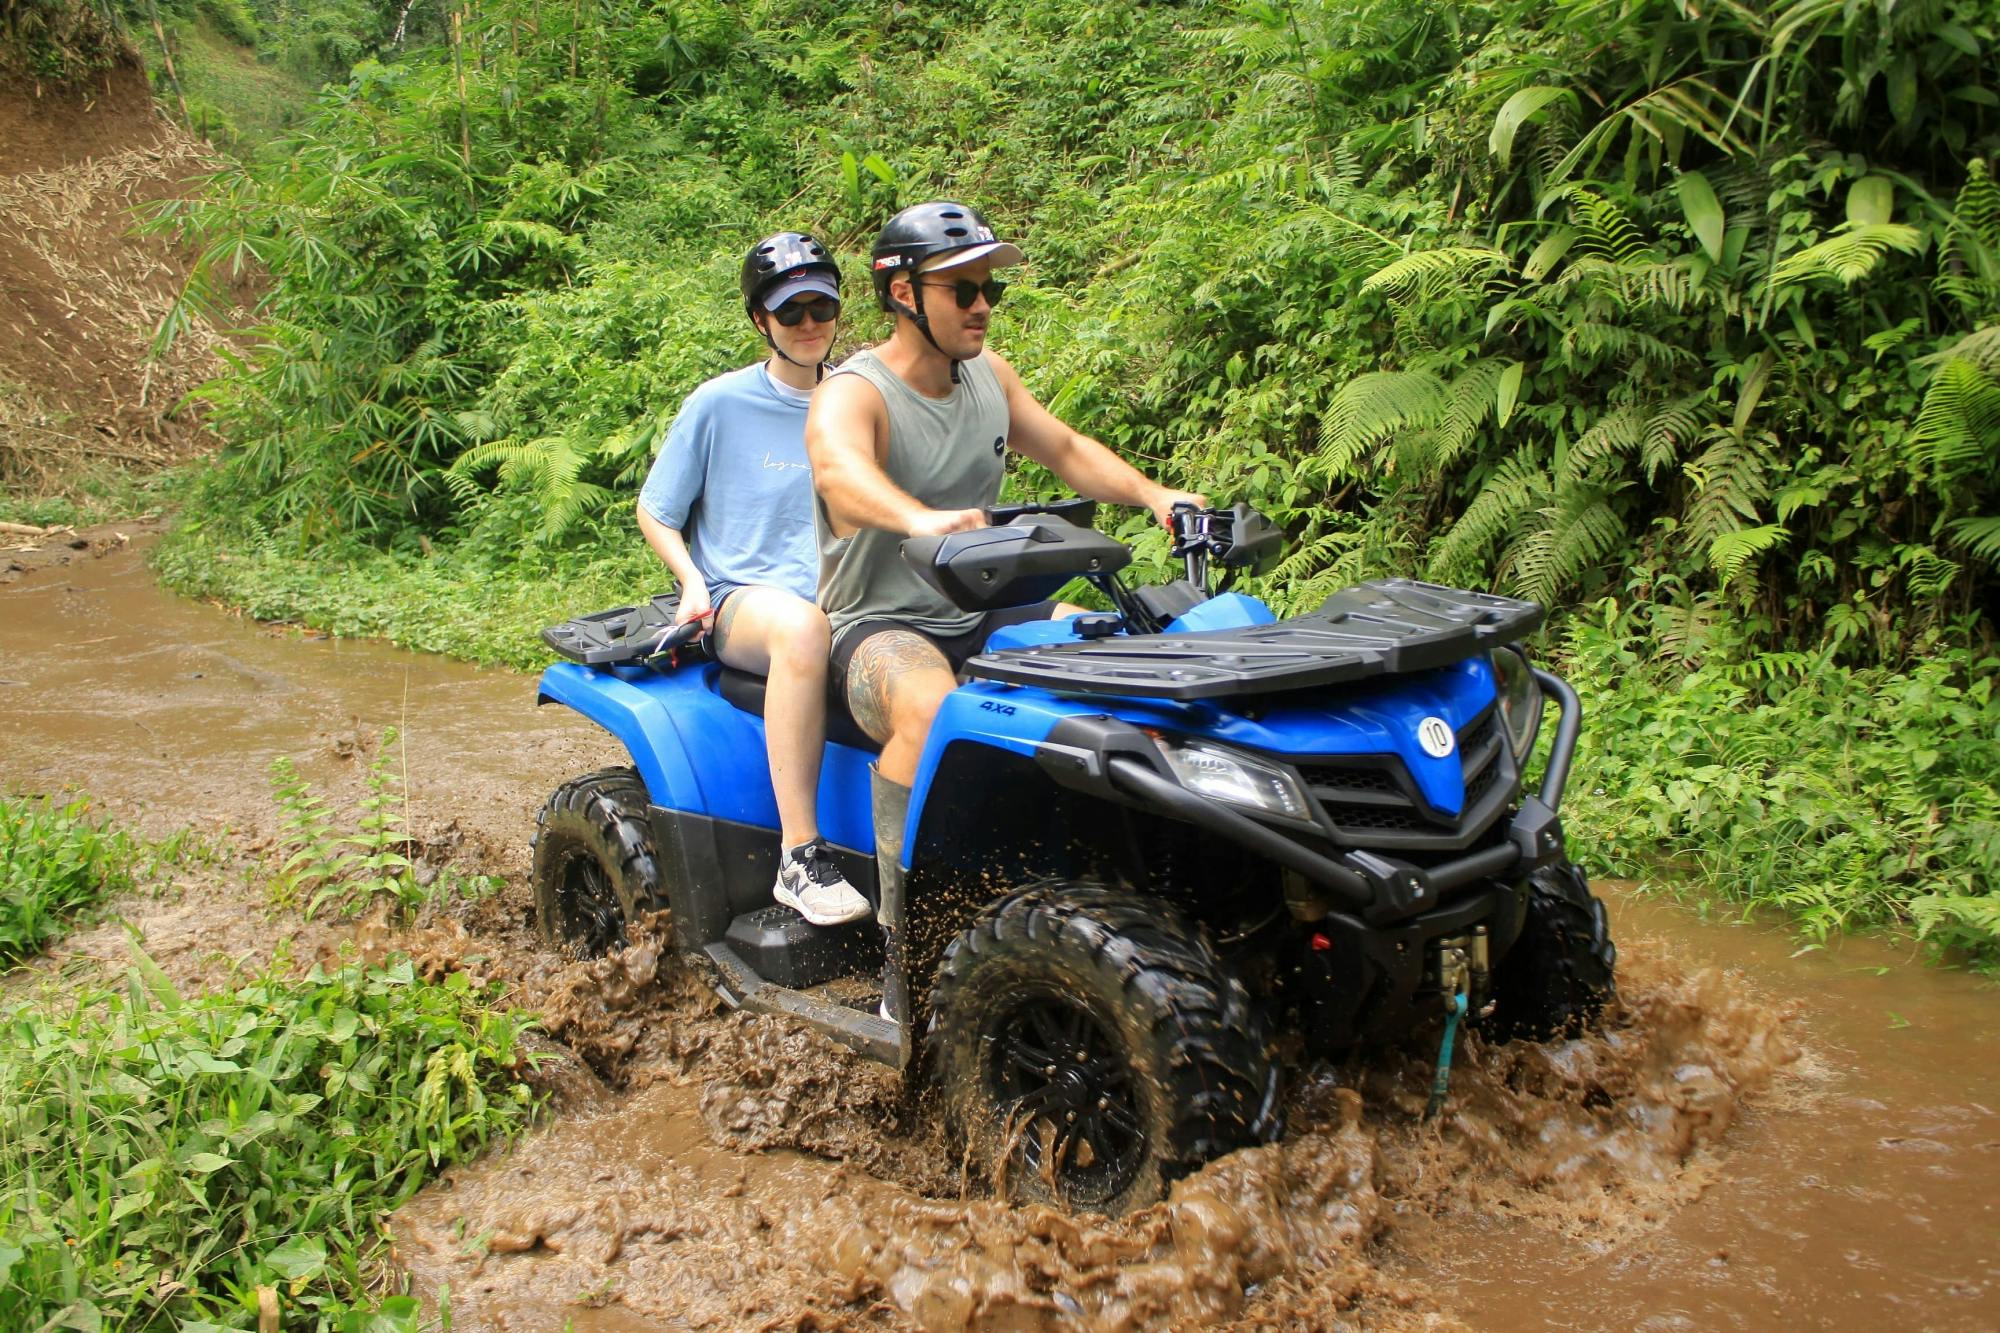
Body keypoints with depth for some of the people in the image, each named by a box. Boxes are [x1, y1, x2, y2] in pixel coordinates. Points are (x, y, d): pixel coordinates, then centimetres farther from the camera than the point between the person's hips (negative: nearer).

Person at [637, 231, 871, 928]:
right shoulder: (721, 404, 3)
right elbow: (655, 512, 10)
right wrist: (693, 580, -6)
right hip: (742, 601, -3)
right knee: (802, 625, -40)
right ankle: (799, 858, -38)